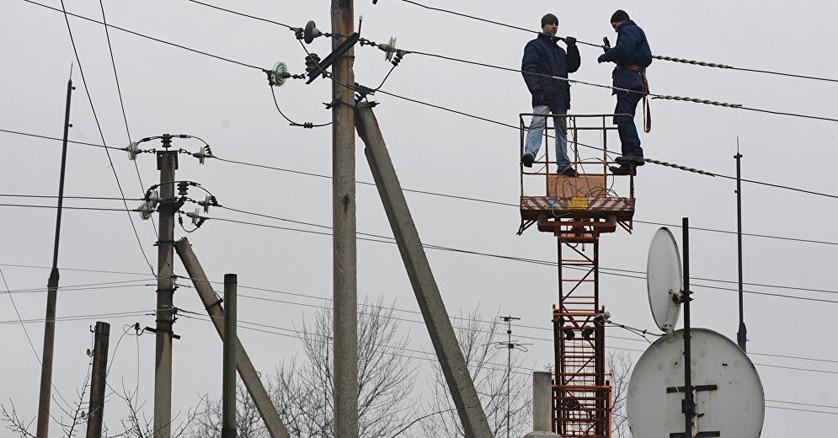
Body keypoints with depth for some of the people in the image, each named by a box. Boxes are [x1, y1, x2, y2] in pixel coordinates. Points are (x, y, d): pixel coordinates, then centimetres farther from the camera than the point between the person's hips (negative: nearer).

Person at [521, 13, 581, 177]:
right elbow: (528, 68, -6)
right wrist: (535, 88, -20)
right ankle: (530, 153, -42)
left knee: (562, 129, 9)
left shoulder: (560, 51, 29)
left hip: (560, 97, 7)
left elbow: (573, 66, 20)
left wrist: (572, 48, 7)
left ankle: (563, 164, 15)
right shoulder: (534, 46, 7)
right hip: (543, 96, -7)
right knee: (538, 122, -26)